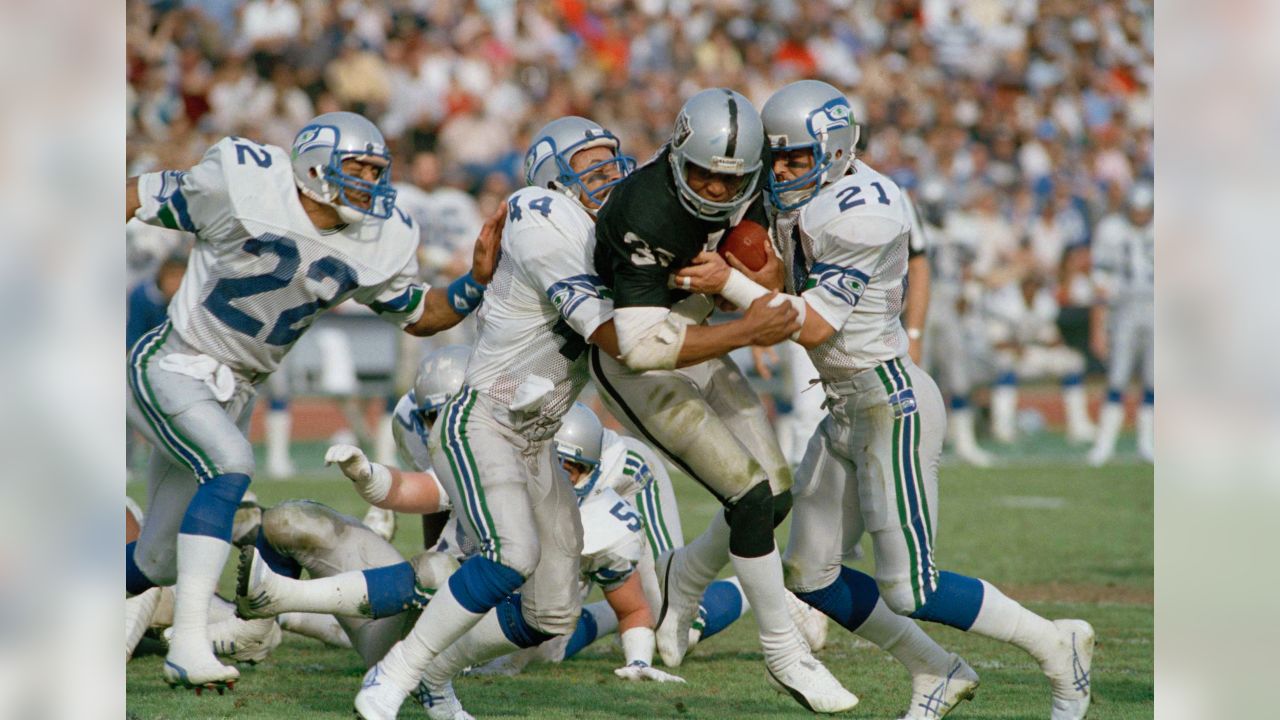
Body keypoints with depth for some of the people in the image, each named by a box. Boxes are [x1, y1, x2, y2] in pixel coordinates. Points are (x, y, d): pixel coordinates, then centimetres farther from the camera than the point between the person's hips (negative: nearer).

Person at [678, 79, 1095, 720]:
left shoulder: (860, 214, -22)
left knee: (909, 591, -5)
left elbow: (814, 326, -21)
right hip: (843, 410, 10)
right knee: (810, 577, 10)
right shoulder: (805, 204, 6)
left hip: (891, 407, -10)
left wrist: (729, 283, -22)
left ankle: (1057, 646, 12)